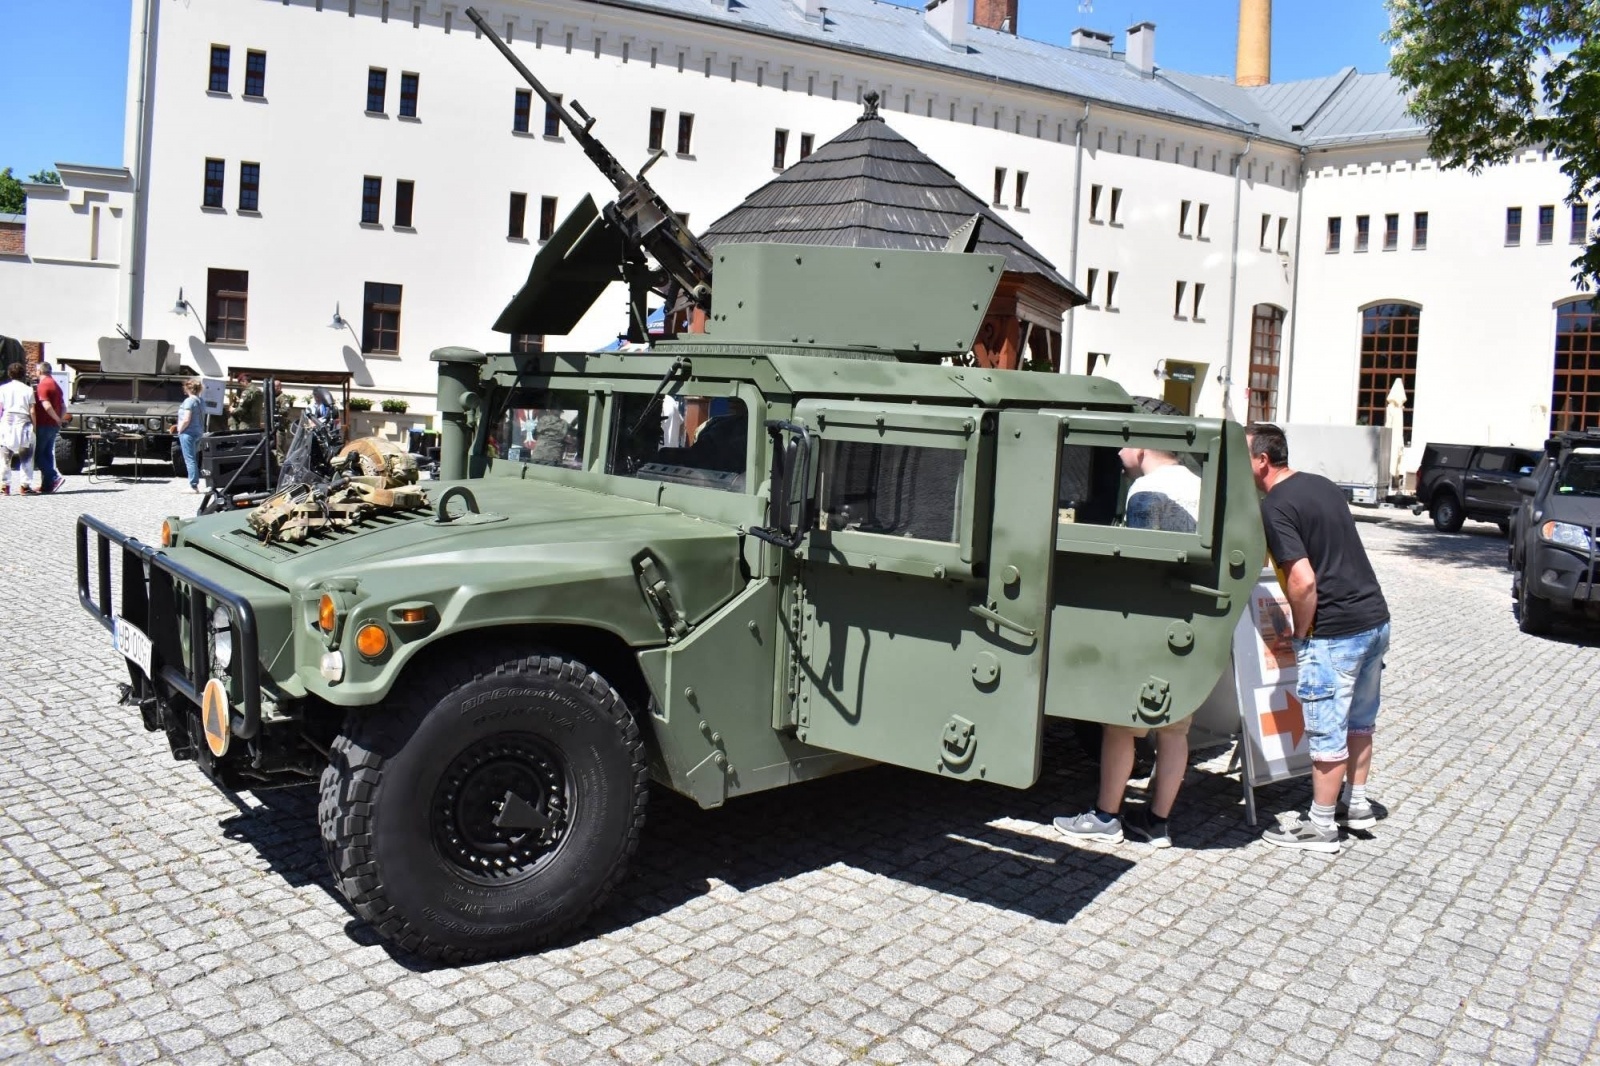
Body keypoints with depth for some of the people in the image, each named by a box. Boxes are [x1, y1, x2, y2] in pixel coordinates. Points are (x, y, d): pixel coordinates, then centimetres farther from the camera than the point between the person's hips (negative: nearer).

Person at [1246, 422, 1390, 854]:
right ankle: (1357, 804, 36)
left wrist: (1301, 634, -8)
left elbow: (1303, 582, -23)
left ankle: (1321, 826, 15)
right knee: (1359, 720, 22)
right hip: (1376, 618, 9)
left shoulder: (1275, 506, -15)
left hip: (1335, 632, -9)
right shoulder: (1323, 485, 12)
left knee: (1327, 731, 3)